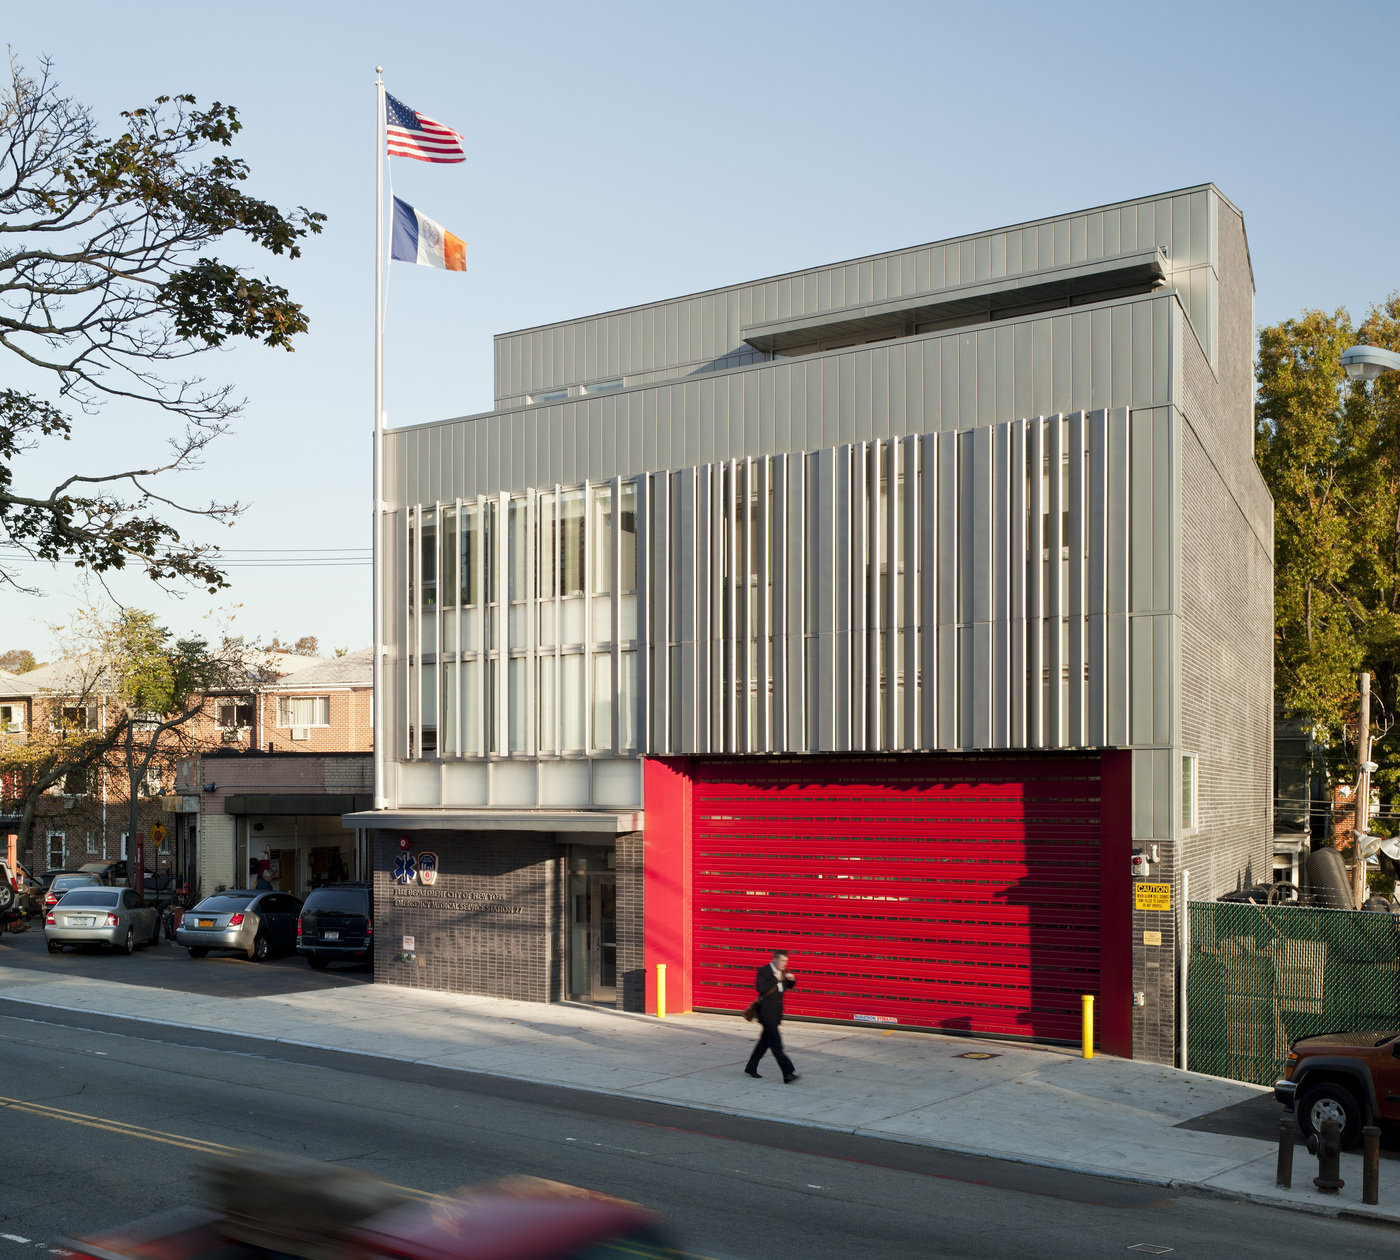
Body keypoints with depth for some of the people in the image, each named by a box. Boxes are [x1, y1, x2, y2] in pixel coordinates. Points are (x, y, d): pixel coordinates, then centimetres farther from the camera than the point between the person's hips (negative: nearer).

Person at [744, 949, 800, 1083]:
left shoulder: (783, 972, 9)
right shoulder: (764, 971, -13)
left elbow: (790, 986, 22)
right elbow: (760, 987, -26)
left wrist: (791, 979, 0)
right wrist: (775, 980, -23)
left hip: (776, 1013, 8)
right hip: (767, 1013, -8)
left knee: (765, 1041, 15)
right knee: (776, 1045, -11)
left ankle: (751, 1068, 29)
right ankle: (788, 1073, -17)